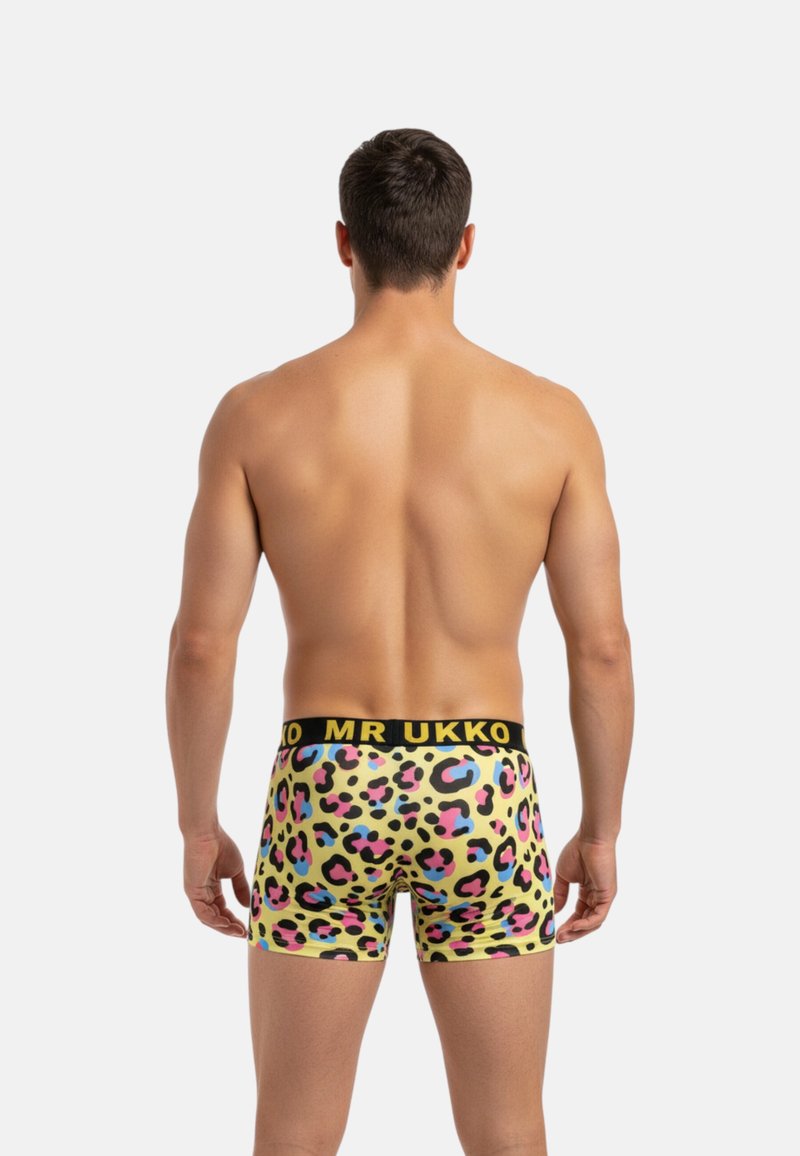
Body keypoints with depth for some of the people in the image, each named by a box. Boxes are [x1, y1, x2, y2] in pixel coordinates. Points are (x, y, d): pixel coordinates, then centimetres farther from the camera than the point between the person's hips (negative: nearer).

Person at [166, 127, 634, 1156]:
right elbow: (602, 648, -3)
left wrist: (197, 826, 7)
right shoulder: (550, 418, -5)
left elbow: (201, 644, -5)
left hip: (325, 793, 0)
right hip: (479, 793, 0)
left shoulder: (258, 414, -6)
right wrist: (602, 829, 9)